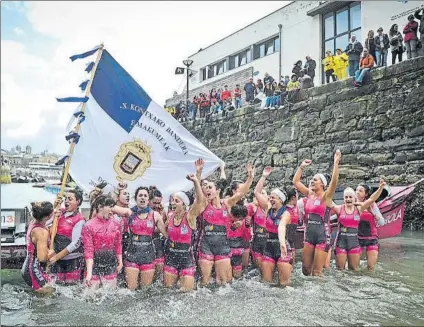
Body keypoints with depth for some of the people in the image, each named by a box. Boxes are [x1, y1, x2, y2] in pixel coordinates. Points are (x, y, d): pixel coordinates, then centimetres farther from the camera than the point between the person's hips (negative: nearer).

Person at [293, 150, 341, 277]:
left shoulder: (326, 196, -7)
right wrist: (302, 166, 10)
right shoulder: (309, 194, 8)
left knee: (317, 271, -2)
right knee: (305, 268, 9)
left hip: (322, 235, -6)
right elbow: (296, 181, 13)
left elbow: (334, 181, -24)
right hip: (309, 234, 6)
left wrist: (336, 163, -28)